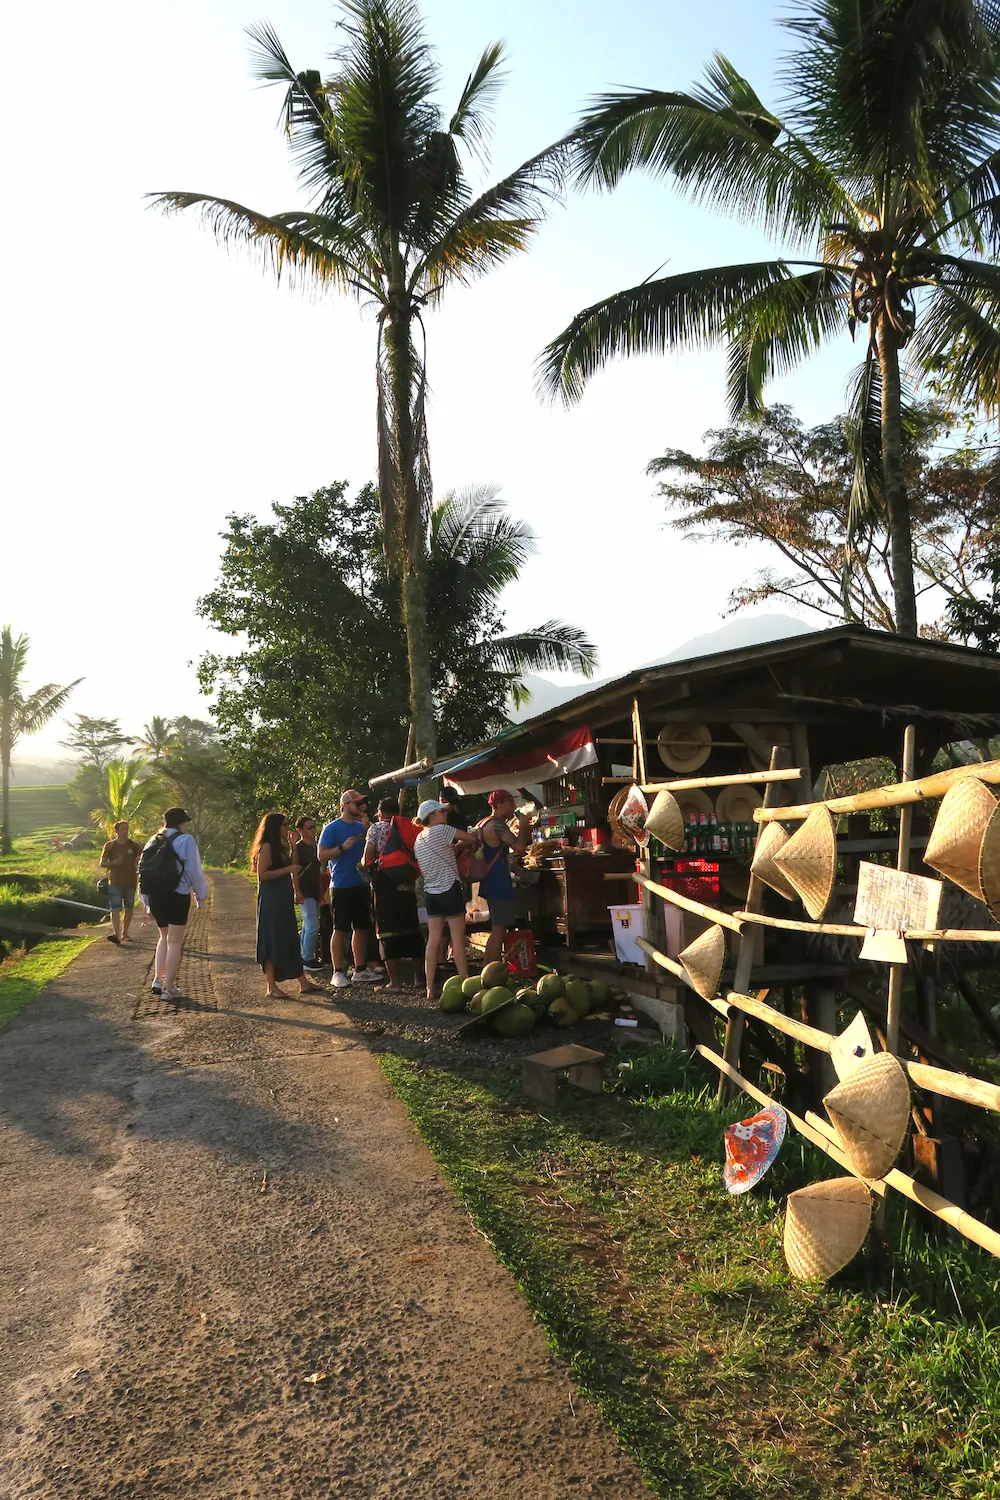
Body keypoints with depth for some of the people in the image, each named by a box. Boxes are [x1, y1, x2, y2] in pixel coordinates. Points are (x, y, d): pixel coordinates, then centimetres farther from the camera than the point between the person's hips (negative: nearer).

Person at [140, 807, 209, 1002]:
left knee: (165, 937, 23)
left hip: (155, 896, 6)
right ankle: (169, 988, 4)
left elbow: (143, 869, 10)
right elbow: (194, 870, -12)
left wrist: (147, 902, 14)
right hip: (177, 896, -6)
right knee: (175, 941, 2)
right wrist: (201, 895, 1)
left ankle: (157, 980, 15)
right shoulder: (186, 840, -8)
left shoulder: (154, 841, 10)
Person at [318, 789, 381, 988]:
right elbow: (322, 855, -8)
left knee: (361, 927, 10)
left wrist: (368, 827, -2)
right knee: (340, 929, -3)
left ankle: (360, 970, 18)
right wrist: (342, 847, -22)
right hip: (342, 886, -6)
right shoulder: (332, 828, -6)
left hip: (361, 884, 6)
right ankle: (338, 972, 2)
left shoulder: (362, 827, 12)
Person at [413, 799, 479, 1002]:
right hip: (450, 889, -7)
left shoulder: (418, 839, 12)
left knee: (433, 939, 6)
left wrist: (458, 845, 11)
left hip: (430, 892, 7)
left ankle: (430, 989, 6)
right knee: (458, 939, -1)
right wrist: (473, 841, 13)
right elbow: (472, 838, -8)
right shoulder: (441, 830, -11)